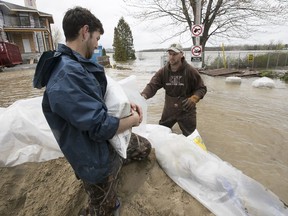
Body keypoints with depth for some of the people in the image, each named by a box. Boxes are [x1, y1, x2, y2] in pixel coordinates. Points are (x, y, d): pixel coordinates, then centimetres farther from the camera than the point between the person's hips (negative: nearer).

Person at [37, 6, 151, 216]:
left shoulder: (79, 66, 2)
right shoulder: (67, 74, -32)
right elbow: (100, 127, -31)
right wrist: (134, 119, -13)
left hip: (112, 140, 9)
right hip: (97, 159, -8)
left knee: (144, 147, 25)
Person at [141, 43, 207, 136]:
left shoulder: (190, 71, -13)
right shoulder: (163, 71, -6)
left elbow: (202, 88, -6)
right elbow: (152, 85, -15)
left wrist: (193, 99, -25)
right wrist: (144, 95, -36)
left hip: (186, 110, -2)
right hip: (168, 110, 3)